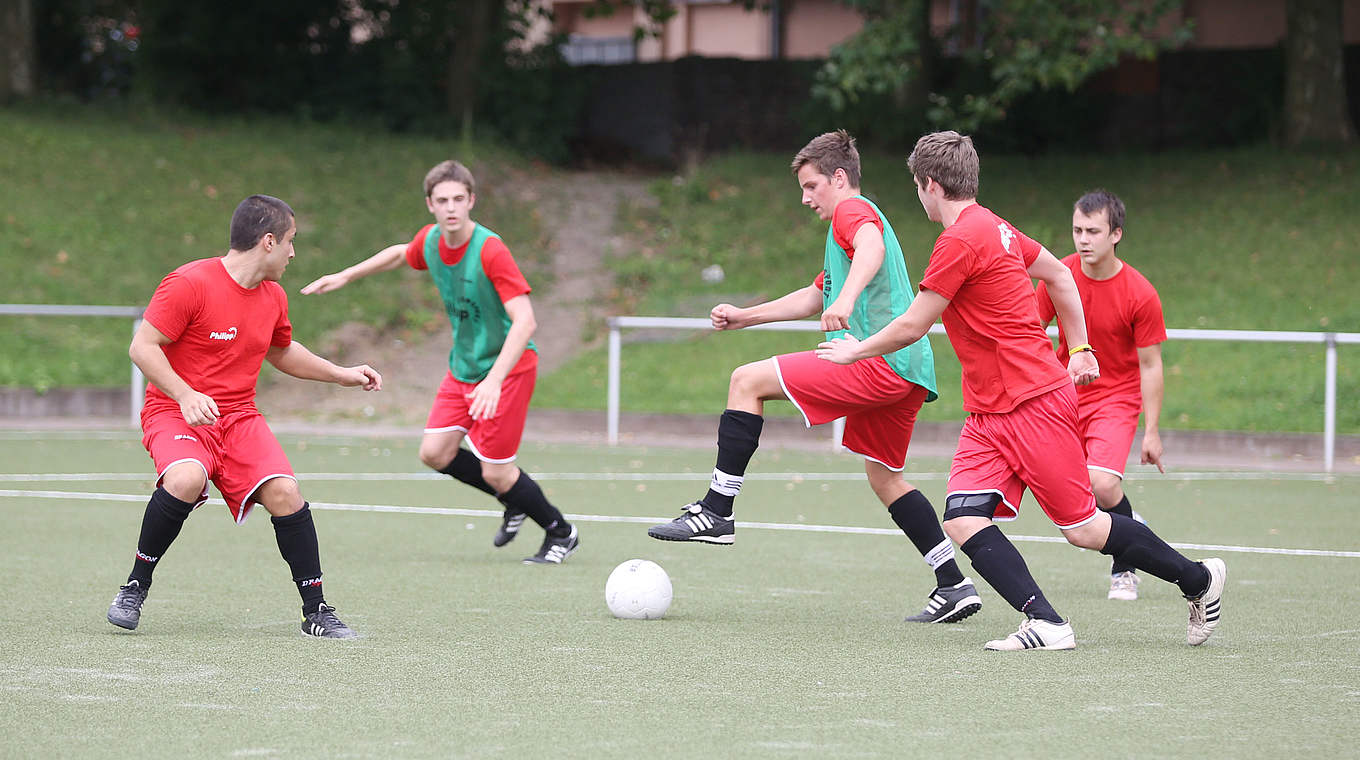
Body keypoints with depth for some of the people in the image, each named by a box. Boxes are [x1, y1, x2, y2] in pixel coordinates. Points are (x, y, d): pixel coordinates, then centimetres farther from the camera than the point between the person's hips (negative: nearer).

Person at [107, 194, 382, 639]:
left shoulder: (273, 298, 10)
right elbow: (142, 347, -14)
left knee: (284, 493, -18)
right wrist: (185, 395, -26)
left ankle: (315, 611, -6)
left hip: (240, 418, 5)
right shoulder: (189, 284, -14)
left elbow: (281, 352, 30)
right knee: (186, 480, -36)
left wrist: (342, 375, 25)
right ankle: (135, 588, -16)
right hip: (176, 413, -5)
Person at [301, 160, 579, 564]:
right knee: (435, 453, -1)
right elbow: (400, 254, 23)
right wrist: (344, 276, 23)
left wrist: (495, 380, -40)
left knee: (495, 473, -7)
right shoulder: (430, 240, -4)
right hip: (463, 364, 7)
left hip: (508, 366, -7)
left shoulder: (490, 250, -26)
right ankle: (514, 502, 23)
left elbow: (524, 321, -32)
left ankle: (561, 533, 17)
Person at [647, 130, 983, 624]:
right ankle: (954, 587, 16)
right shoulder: (855, 220, 32)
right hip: (910, 370, 11)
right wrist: (743, 318, 42)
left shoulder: (852, 210, 0)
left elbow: (872, 246, -26)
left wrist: (846, 299, -43)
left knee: (748, 381, -10)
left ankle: (717, 511, -13)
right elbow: (815, 298, 43)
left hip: (876, 360, -11)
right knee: (883, 476, 19)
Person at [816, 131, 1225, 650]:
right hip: (989, 414, 9)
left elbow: (911, 327, -13)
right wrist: (1078, 348, 27)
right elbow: (1059, 276, 23)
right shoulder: (993, 227, 12)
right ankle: (1046, 624, -15)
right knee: (962, 521, -8)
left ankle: (1200, 580, 15)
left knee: (1083, 529, -2)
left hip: (1035, 403, -9)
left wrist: (856, 350, 4)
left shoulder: (960, 242, -17)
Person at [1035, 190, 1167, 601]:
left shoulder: (1141, 294, -15)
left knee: (1103, 486, -23)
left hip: (1117, 398, -4)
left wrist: (1151, 432, -9)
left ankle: (1124, 569, 1)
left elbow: (1150, 366, -8)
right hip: (1065, 394, 4)